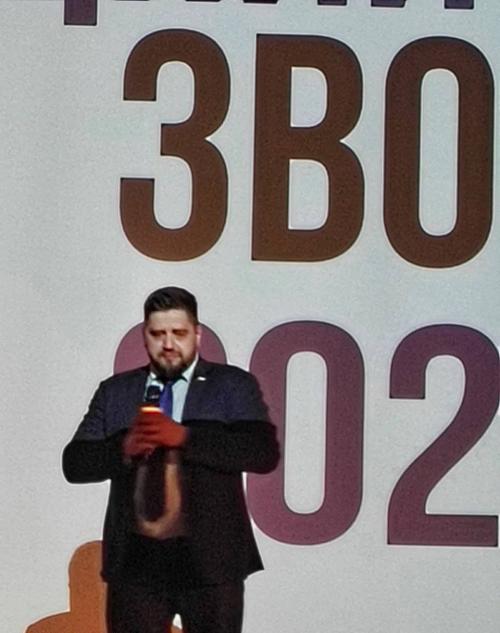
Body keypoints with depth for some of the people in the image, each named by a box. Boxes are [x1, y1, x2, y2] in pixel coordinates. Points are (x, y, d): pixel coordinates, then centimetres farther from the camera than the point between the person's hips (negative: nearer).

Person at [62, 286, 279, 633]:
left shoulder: (233, 386, 3)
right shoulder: (115, 391, 12)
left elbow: (265, 452, -11)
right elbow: (75, 464, 6)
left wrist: (185, 437, -21)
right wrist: (123, 448, -15)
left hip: (210, 559, -2)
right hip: (135, 560, 2)